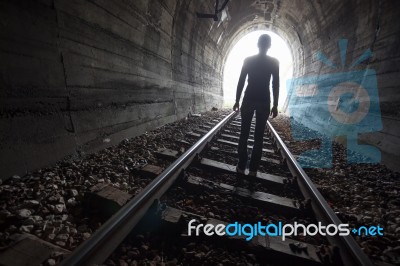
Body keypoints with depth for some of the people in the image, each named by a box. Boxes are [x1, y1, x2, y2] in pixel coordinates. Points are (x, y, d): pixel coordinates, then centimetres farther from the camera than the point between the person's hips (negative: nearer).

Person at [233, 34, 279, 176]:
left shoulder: (248, 60, 4)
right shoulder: (274, 62, 2)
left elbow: (241, 81, 1)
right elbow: (276, 85, -1)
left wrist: (237, 100, 6)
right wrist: (275, 105, 2)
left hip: (248, 100, 0)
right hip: (264, 101, 0)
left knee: (244, 134, 6)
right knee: (259, 136, 3)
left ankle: (241, 166, 8)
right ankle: (253, 169, 7)